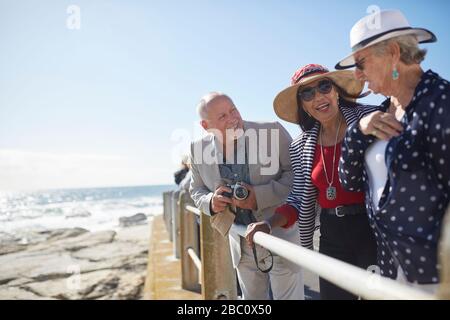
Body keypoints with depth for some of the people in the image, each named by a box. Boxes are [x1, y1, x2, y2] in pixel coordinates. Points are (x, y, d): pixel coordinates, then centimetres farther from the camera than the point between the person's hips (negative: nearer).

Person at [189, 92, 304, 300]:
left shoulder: (273, 131, -17)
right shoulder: (199, 150, -6)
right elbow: (196, 190, 7)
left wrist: (259, 196, -25)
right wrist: (211, 202, -16)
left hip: (279, 235, -3)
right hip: (240, 243, 4)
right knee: (251, 296, 22)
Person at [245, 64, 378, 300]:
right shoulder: (300, 147, 4)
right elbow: (299, 200, 7)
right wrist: (268, 224, -6)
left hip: (375, 228, -3)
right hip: (332, 236, 4)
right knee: (333, 294, 13)